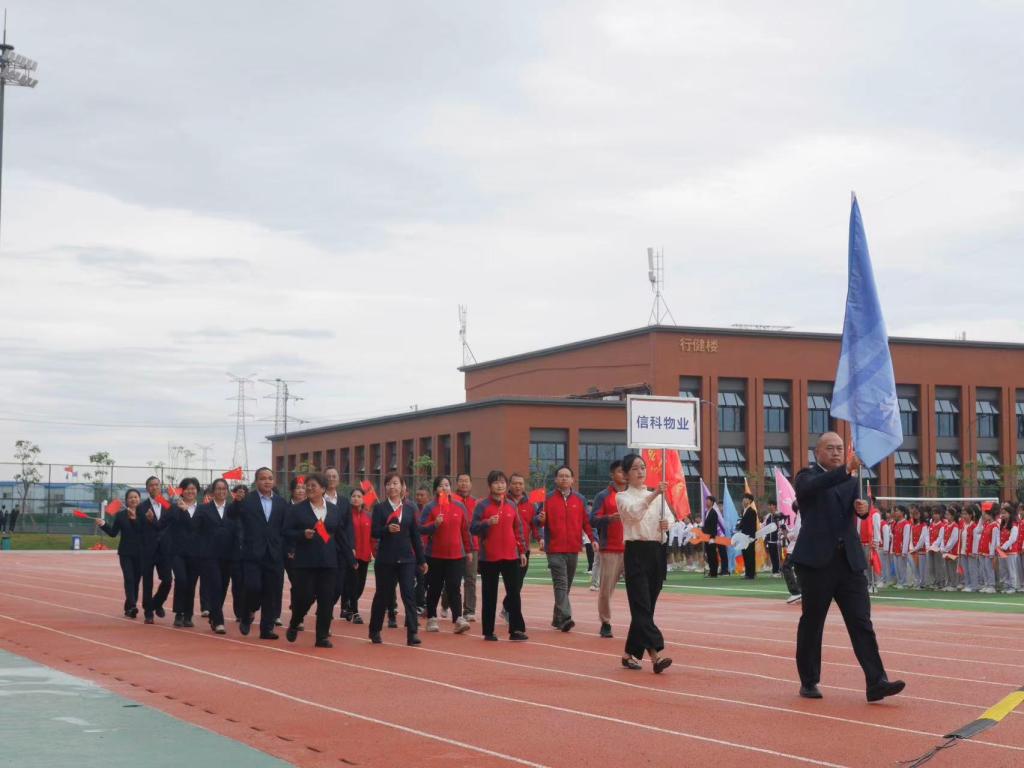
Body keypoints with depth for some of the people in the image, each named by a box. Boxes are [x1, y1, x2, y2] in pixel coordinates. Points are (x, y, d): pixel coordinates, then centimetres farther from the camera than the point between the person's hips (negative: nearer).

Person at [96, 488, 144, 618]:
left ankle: (129, 607, 17)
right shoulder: (120, 515, 4)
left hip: (140, 552, 0)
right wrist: (104, 525, -12)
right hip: (125, 552, 0)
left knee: (136, 580, 5)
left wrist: (134, 518, -24)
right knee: (129, 579, -12)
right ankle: (132, 606, -21)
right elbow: (113, 533, 3)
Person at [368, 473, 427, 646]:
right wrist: (387, 529, -28)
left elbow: (415, 535, 9)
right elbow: (374, 532, -7)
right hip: (386, 558, -1)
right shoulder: (379, 508, 0)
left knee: (409, 594, -9)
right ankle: (374, 631, 24)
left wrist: (422, 560, 8)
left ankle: (412, 633, -10)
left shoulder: (410, 508, 7)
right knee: (382, 595, 8)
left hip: (406, 558, 1)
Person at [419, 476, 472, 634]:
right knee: (434, 588, 8)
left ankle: (459, 619, -16)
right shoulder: (430, 507, -1)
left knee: (454, 588, -8)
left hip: (456, 555, 1)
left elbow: (465, 529, 11)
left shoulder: (459, 507, 6)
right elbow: (421, 529, -7)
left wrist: (468, 550, 10)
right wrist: (435, 524, -24)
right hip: (435, 555, -1)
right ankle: (431, 619, 20)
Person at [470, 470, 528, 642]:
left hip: (511, 556, 3)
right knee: (489, 595, 4)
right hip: (489, 557, -3)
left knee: (514, 592, -1)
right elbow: (473, 529, -6)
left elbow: (518, 529, 13)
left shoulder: (511, 506, 9)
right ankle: (488, 631, 10)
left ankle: (516, 630, 1)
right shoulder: (482, 505, -2)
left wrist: (522, 550, 8)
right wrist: (487, 522, -23)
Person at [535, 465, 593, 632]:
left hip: (573, 549, 4)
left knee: (567, 585, 10)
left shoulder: (579, 499, 9)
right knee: (561, 584, -13)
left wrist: (593, 538, -5)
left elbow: (586, 521, 7)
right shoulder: (548, 498, 3)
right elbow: (540, 520, 4)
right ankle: (565, 617, -22)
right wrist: (540, 519, -20)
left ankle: (557, 618, 20)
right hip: (555, 549, -3)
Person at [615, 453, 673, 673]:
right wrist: (654, 494, -37)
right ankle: (656, 656, -24)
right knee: (642, 607, -13)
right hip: (636, 552, -5)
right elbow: (634, 511, -21)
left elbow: (670, 516, 4)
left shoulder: (658, 497, 16)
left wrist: (667, 523, -20)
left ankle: (630, 654, 19)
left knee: (646, 607, 8)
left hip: (657, 552, 5)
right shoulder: (623, 497, 0)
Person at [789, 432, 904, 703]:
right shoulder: (807, 477, 0)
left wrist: (862, 508, -22)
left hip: (850, 561, 4)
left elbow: (856, 505, 3)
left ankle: (876, 682, -9)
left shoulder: (851, 480, 17)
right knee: (812, 623, 5)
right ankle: (808, 682, 16)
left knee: (861, 622, -3)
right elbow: (816, 486, -24)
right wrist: (846, 469, -39)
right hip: (817, 561, -4)